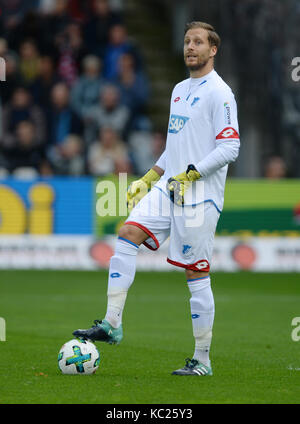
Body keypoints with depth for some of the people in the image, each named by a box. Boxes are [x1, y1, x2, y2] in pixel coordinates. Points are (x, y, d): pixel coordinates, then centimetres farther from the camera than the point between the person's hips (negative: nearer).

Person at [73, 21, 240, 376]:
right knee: (127, 235, -9)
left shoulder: (219, 93, -8)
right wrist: (147, 180, 20)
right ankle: (112, 324, -9)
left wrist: (191, 174, -21)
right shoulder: (180, 90, 18)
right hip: (169, 187, 8)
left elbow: (230, 148, -15)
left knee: (196, 274, -4)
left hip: (200, 195, -8)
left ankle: (202, 359, 4)